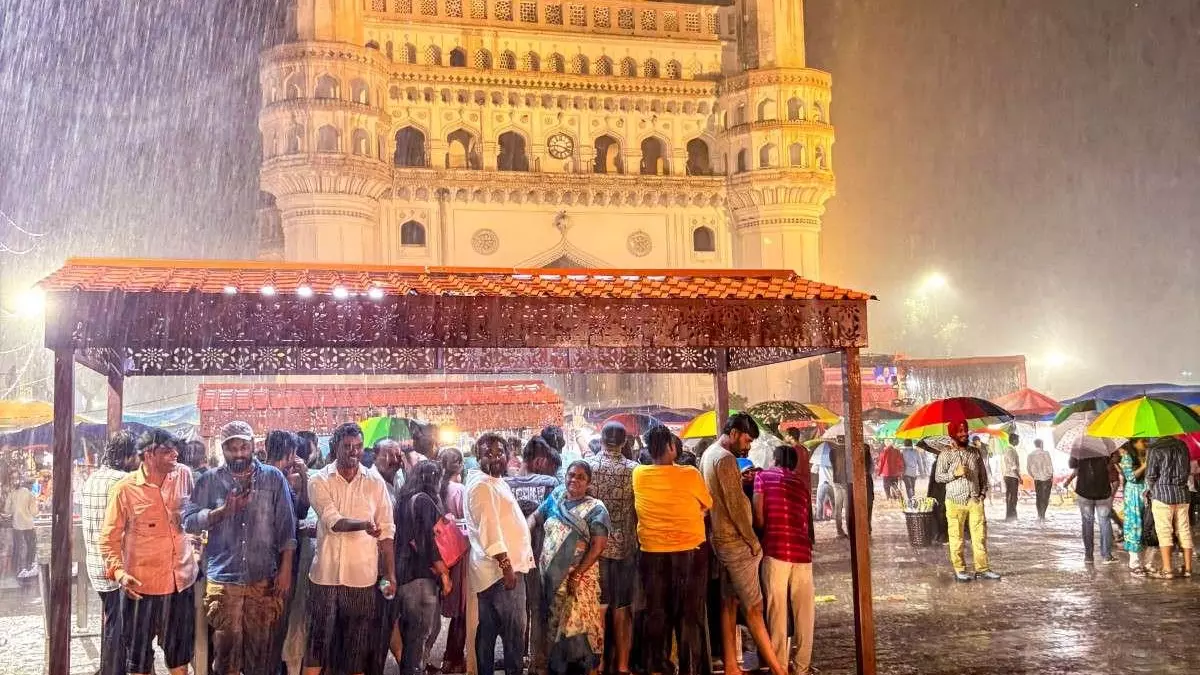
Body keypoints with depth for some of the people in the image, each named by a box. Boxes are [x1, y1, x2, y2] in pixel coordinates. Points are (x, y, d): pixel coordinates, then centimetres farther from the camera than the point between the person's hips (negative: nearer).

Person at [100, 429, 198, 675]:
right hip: (142, 583, -3)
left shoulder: (185, 475, -2)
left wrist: (196, 551, 13)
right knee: (139, 652, 11)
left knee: (180, 653, 17)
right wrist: (118, 571, -20)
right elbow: (109, 538, -7)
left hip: (182, 580, 3)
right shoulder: (124, 489, -11)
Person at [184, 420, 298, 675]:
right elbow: (188, 522, -4)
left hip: (263, 580, 0)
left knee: (261, 647, 8)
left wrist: (286, 569, -3)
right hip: (222, 580, 0)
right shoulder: (208, 481, 4)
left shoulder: (273, 478, 3)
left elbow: (286, 527, 2)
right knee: (226, 647, 6)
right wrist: (223, 511, -18)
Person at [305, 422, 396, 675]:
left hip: (363, 576, 1)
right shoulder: (319, 481, -2)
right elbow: (333, 521, -16)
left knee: (359, 645, 8)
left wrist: (390, 575, 1)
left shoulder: (375, 483, 3)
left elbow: (386, 532, 5)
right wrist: (364, 525, -34)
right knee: (318, 639, 5)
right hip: (326, 574, -1)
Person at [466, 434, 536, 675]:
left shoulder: (498, 482, 17)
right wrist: (506, 564, -25)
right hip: (501, 567, -10)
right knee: (515, 628, -5)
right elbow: (488, 528, -22)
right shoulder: (481, 485, -14)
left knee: (489, 629, 13)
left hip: (497, 568, 10)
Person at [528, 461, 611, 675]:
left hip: (579, 576, -4)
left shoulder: (595, 509, -7)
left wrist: (577, 574, -19)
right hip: (550, 574, 4)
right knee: (553, 622, 13)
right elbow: (535, 517, 19)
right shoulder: (554, 499, 7)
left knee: (576, 622, -1)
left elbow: (598, 545, -13)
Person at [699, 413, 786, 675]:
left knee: (729, 603, 11)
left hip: (722, 539, 10)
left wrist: (741, 481, 7)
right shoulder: (725, 458, -17)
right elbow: (734, 506, -20)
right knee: (754, 607, -6)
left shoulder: (709, 454, 13)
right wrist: (753, 540, -12)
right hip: (735, 541, -10)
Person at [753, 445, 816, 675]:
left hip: (776, 550, -3)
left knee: (777, 611, 1)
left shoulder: (763, 476, 9)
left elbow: (758, 517, 1)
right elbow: (807, 522, 19)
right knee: (804, 611, 9)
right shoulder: (802, 483, 21)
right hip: (802, 552, 4)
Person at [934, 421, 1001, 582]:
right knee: (956, 537, 1)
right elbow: (938, 476, -2)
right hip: (955, 501, -3)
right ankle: (959, 570, 9)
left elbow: (983, 475, 16)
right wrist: (955, 473, -15)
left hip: (975, 500, 3)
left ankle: (982, 568, 9)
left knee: (980, 535, 2)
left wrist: (983, 492, 4)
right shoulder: (946, 454, 0)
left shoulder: (974, 452, 11)